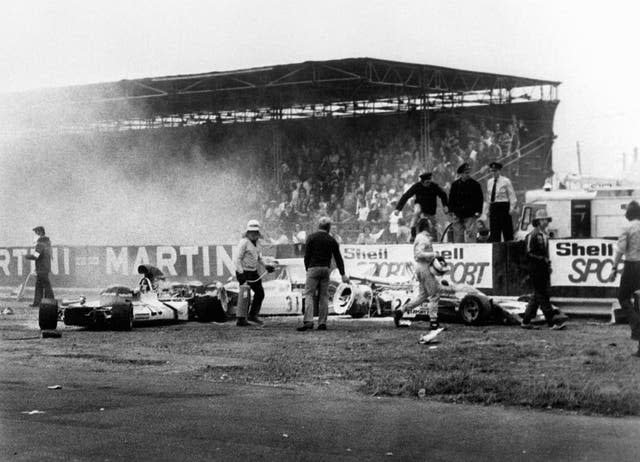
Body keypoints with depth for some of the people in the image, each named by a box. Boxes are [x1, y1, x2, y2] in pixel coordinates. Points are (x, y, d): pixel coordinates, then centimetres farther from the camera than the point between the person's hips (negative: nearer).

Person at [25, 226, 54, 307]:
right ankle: (37, 302, 20)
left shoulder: (40, 244, -19)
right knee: (39, 286, 15)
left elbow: (35, 256, -26)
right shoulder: (47, 242, 10)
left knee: (46, 286, -4)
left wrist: (26, 256, -9)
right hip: (47, 267, 10)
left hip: (42, 269, -10)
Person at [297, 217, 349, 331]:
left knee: (309, 295, -5)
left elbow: (307, 255, -2)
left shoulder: (311, 238, -1)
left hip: (313, 268, -3)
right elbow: (338, 258, 6)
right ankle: (322, 323, 4)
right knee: (324, 296, 7)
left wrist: (307, 269, 11)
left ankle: (308, 321, -20)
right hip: (326, 269, 3)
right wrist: (343, 274, 8)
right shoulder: (331, 240, 6)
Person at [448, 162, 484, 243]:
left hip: (470, 215, -3)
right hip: (458, 215, 3)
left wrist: (478, 211, -4)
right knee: (458, 233, 5)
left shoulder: (475, 184, 2)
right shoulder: (455, 185, 8)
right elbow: (451, 198, 14)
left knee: (470, 234, -8)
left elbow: (480, 199, 4)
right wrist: (451, 210, 4)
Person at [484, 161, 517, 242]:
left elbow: (511, 195, -3)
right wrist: (488, 207, 14)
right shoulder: (489, 182, 13)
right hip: (493, 207, 5)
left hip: (503, 206, -5)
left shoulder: (506, 181, -3)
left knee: (507, 231, -3)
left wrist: (512, 207, -10)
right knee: (493, 231, 2)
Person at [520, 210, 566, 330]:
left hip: (544, 268, 9)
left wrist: (548, 263, 17)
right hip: (536, 269, -9)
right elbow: (528, 253, -15)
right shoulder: (532, 236, -11)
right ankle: (551, 323, -11)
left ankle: (526, 322, 18)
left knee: (538, 296, 11)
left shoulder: (544, 235, 16)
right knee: (542, 296, -8)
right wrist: (542, 259, -17)